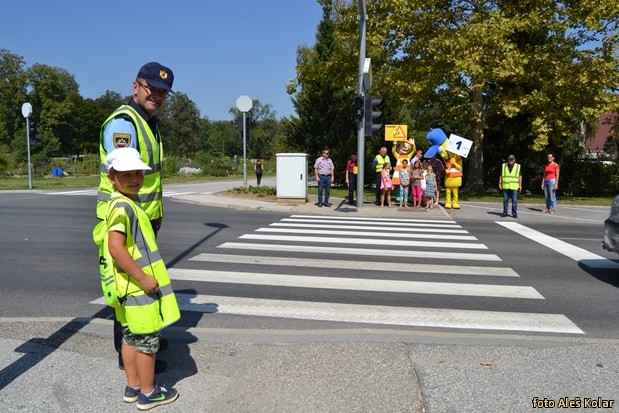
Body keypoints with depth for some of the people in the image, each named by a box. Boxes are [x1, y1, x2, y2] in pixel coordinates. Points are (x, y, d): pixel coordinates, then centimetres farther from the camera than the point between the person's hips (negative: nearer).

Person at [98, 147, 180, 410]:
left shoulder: (127, 203, 11)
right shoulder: (122, 206, -21)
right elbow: (116, 248, -30)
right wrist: (142, 277, -25)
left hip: (132, 285, 10)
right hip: (139, 286, -10)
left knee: (131, 336, 18)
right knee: (148, 339, 3)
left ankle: (133, 387, 32)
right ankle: (148, 393, 17)